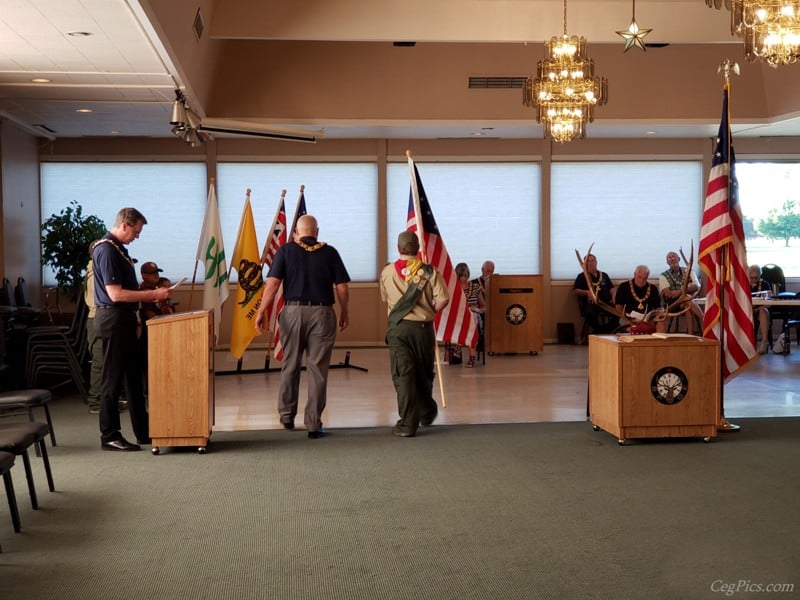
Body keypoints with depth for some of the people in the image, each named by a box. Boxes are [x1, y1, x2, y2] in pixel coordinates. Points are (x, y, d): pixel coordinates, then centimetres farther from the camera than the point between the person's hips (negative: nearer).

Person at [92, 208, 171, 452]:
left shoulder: (118, 248, 14)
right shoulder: (106, 250, -17)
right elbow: (115, 294, -22)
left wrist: (152, 295, 13)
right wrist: (153, 294, -17)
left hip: (123, 320, 10)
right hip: (113, 319, -10)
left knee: (133, 377, 14)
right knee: (113, 379, -2)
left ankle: (143, 432, 22)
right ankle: (109, 436, 6)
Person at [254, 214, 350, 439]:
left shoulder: (286, 250, 1)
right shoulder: (329, 252, 3)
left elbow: (272, 283, -6)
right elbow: (342, 288, 2)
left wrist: (262, 312, -3)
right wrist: (345, 312, 15)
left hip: (293, 311, 1)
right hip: (322, 313, 0)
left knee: (290, 365, 16)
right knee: (317, 369, 3)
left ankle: (287, 416, 27)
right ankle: (313, 425, 5)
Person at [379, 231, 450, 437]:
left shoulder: (387, 272, 1)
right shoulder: (430, 271, -2)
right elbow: (443, 299, -10)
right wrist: (430, 312, 7)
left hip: (398, 328, -1)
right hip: (423, 328, 1)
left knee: (403, 374, -1)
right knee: (424, 374, 17)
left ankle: (407, 424, -5)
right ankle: (427, 413, 35)